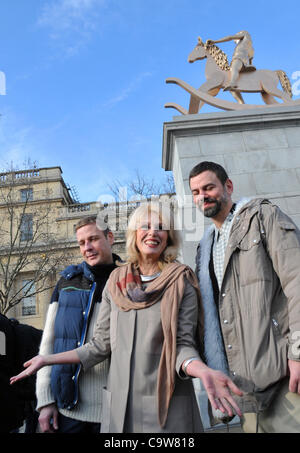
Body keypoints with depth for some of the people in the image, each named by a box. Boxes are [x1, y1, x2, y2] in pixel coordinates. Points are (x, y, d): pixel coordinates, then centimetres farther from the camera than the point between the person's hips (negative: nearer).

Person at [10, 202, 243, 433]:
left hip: (167, 407, -3)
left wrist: (203, 372, -30)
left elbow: (184, 344, -10)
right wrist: (48, 359, 7)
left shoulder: (182, 283, -7)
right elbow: (102, 345, 7)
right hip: (118, 405, 4)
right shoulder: (116, 282, 3)